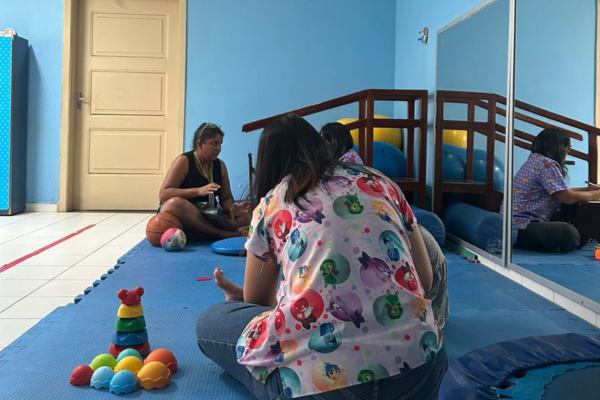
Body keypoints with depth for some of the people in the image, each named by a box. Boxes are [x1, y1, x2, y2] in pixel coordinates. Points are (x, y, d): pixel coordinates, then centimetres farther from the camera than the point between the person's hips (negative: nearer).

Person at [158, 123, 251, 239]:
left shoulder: (220, 165, 8)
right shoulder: (183, 161, -8)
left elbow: (226, 198, 6)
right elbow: (163, 194, -17)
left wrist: (233, 210, -19)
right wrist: (198, 191, -29)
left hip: (207, 217, 5)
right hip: (178, 217, -4)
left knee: (246, 217, -14)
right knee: (175, 203, -39)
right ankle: (222, 233, -36)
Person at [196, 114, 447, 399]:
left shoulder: (271, 203, 11)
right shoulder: (379, 181, 15)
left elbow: (257, 300, 24)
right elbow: (426, 281, 18)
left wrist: (237, 296, 47)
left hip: (324, 377, -3)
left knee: (210, 320, 21)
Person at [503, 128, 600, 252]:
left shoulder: (535, 159, 15)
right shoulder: (546, 163, -14)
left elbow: (562, 192, 24)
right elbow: (569, 198, -13)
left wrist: (588, 189, 25)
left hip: (518, 221, 11)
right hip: (520, 226, -11)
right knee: (569, 234, -25)